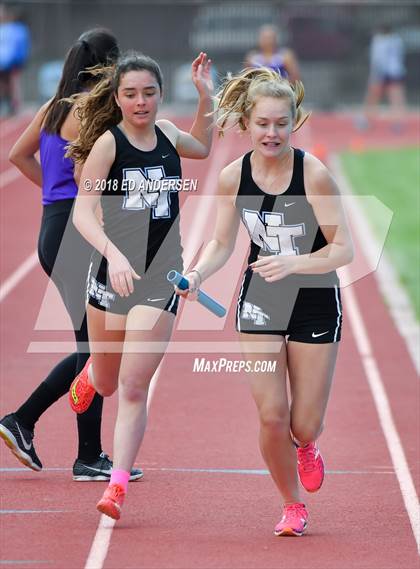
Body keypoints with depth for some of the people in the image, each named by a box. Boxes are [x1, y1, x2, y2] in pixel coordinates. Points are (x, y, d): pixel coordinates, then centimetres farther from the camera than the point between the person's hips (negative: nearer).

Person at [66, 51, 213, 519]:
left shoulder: (166, 134, 4)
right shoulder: (108, 143, -10)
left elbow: (201, 147, 29)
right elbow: (82, 211, -18)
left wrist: (205, 98, 14)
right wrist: (113, 254, -34)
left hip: (160, 277, 1)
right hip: (111, 271, -1)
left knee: (133, 389, -8)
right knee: (107, 383, 18)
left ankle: (117, 486, -8)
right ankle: (91, 372, 55)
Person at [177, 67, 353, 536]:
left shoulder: (313, 173, -19)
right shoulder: (233, 177, -9)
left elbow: (343, 249, -18)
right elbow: (222, 244, 3)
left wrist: (292, 263, -32)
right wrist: (196, 274, -16)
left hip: (315, 302, -2)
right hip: (260, 303, 2)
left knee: (304, 426, 1)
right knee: (271, 416, -7)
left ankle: (306, 448, 40)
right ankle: (292, 506, 17)